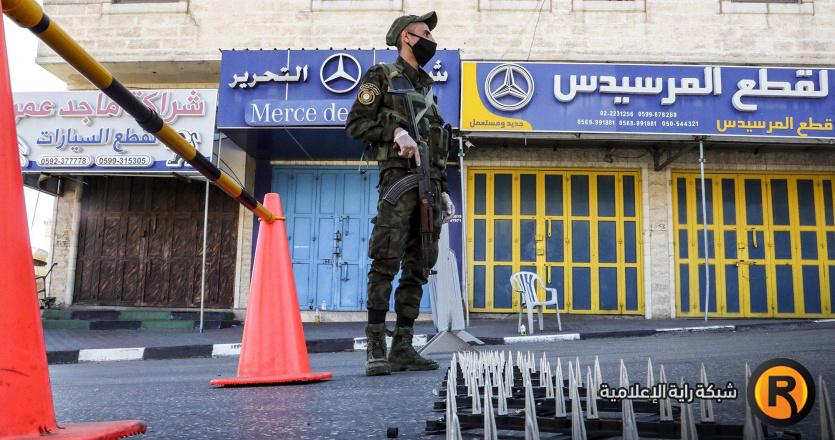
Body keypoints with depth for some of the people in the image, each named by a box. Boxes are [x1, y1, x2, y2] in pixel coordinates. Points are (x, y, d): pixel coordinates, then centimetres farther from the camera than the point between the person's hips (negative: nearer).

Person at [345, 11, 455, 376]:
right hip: (398, 176, -7)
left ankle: (402, 348, 4)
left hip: (428, 183, 7)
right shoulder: (381, 77, 7)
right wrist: (395, 130, -16)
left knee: (417, 267, 2)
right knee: (386, 262, -14)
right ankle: (375, 348, -11)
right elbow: (355, 123, -3)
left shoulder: (428, 88, 26)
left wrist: (443, 191, 18)